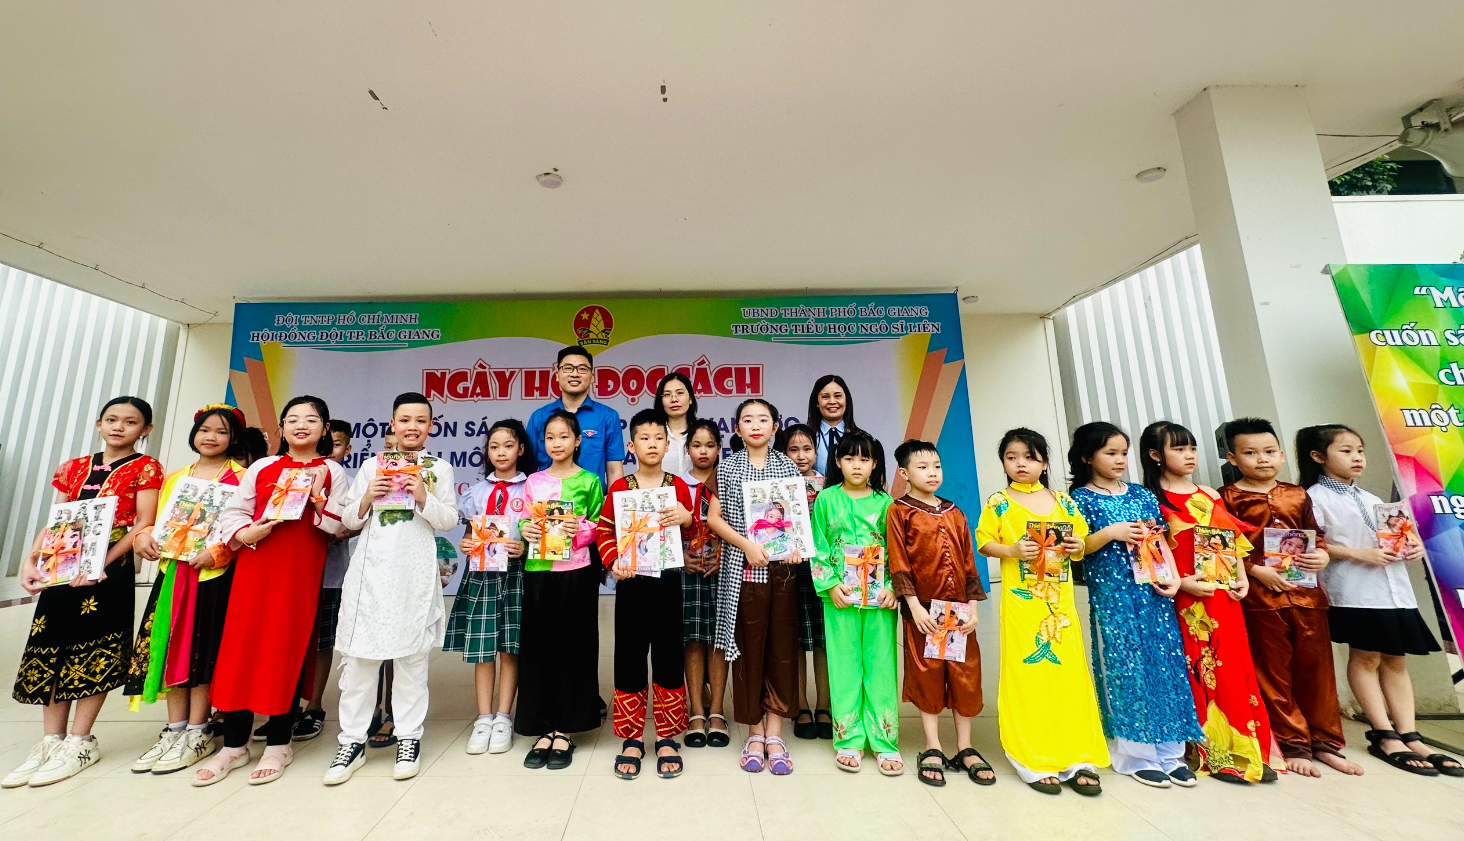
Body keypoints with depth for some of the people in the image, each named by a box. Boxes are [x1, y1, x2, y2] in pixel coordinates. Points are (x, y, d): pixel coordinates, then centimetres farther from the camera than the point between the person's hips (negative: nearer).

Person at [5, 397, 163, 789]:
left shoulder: (145, 468, -2)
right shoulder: (74, 467, 15)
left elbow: (143, 525, -10)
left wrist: (103, 562, -19)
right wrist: (31, 559, -1)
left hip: (109, 569, -5)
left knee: (94, 651, -1)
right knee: (50, 648, 8)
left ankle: (79, 743, 9)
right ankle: (51, 740, 18)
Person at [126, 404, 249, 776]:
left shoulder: (240, 478, -4)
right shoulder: (175, 477, 16)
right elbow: (159, 519, 18)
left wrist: (216, 551, -23)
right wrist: (144, 536, -2)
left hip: (213, 574, -6)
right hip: (172, 572, 6)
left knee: (202, 651, -1)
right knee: (171, 647, 10)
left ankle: (197, 733, 12)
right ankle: (175, 728, 22)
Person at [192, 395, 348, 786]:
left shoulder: (332, 472, 4)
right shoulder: (261, 468, 11)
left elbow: (342, 526, -2)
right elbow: (232, 513, 11)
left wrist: (317, 497, -15)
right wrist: (246, 533, -8)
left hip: (302, 572, -2)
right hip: (254, 566, 3)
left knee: (288, 651, 3)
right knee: (241, 648, 5)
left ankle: (278, 744, 17)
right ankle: (234, 744, 22)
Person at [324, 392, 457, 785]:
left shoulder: (440, 468, 7)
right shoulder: (371, 465, 12)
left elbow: (449, 520, 1)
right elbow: (349, 519, 13)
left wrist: (424, 498, -15)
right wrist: (367, 498, -6)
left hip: (416, 571, -2)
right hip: (371, 566, 2)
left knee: (412, 656, 5)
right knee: (358, 656, 5)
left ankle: (409, 738, 17)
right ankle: (353, 741, 20)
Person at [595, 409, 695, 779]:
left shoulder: (679, 486, 3)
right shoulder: (619, 488, 0)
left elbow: (693, 536, 9)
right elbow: (604, 531, 3)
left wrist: (687, 518, -12)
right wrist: (613, 562, -12)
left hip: (668, 581, 1)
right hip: (631, 583, 0)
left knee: (669, 657, 7)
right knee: (629, 658, 7)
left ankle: (667, 737, 24)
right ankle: (631, 737, 24)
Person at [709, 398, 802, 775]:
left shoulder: (788, 466, 8)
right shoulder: (727, 467, 4)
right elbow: (714, 518, 0)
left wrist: (798, 543, -8)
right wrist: (746, 544, -14)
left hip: (783, 569, 2)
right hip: (742, 570, -1)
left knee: (782, 647, 5)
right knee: (748, 648, 5)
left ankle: (774, 734, 20)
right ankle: (754, 733, 22)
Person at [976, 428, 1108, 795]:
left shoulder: (1063, 502, 8)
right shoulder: (999, 502, -1)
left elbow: (1081, 543, 15)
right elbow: (984, 542, -3)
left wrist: (1078, 546, -7)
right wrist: (1013, 550, -19)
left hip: (1061, 602, 3)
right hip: (1021, 604, -3)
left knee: (1070, 674, 7)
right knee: (1027, 675, 2)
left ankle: (1076, 759, 21)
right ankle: (1034, 762, 15)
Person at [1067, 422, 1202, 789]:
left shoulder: (1142, 494, 10)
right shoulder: (1082, 498, -4)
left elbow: (1160, 541, 11)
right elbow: (1077, 549, -7)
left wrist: (1175, 577, -1)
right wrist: (1111, 532, -19)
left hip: (1153, 591, 5)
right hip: (1112, 595, -4)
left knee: (1166, 666, 7)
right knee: (1126, 670, 2)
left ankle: (1170, 751, 22)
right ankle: (1137, 755, 15)